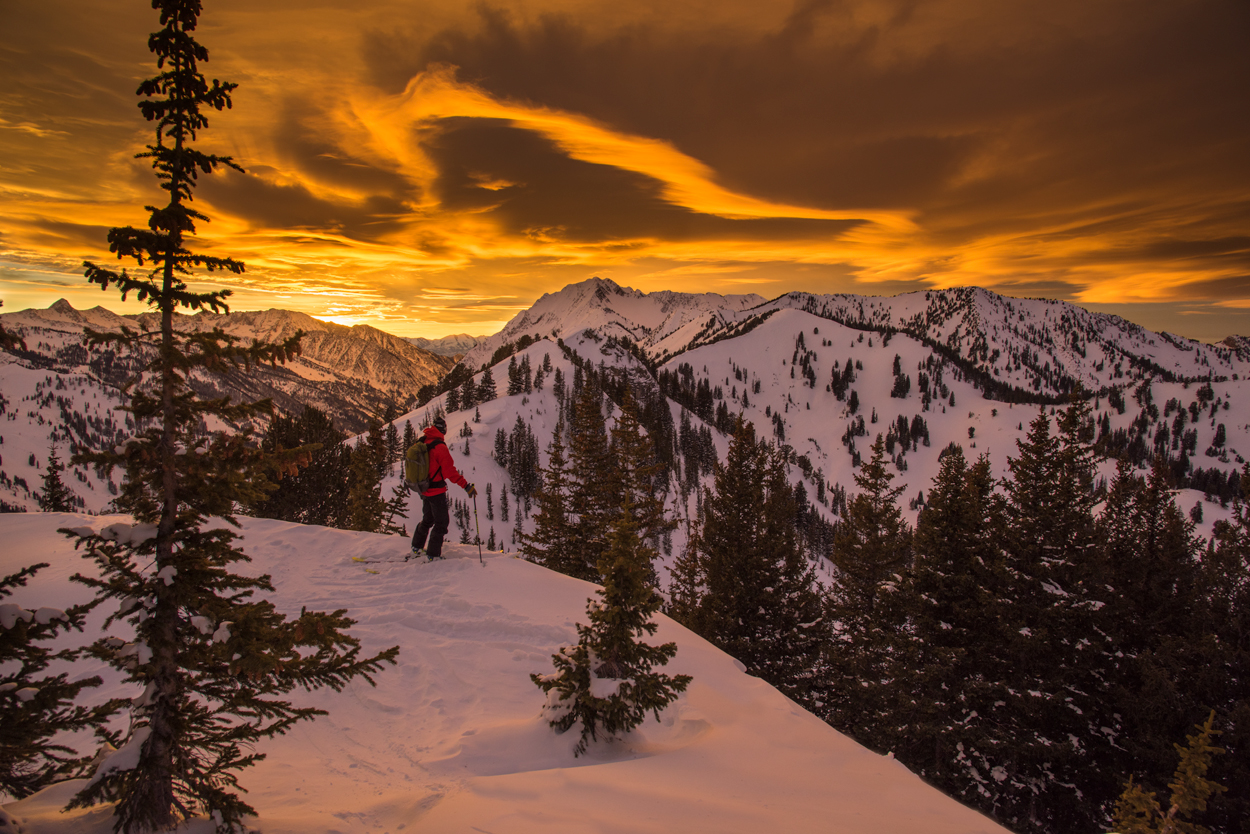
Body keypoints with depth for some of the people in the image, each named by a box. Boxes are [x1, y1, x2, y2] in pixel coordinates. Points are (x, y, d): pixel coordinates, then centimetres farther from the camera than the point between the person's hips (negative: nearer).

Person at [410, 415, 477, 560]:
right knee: (442, 521, 5)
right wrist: (466, 486, -21)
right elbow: (450, 472, -24)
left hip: (423, 489, 8)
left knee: (427, 519, 24)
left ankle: (416, 547, 34)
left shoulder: (420, 443, 0)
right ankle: (433, 555, 8)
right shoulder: (440, 447, -23)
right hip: (436, 491, -8)